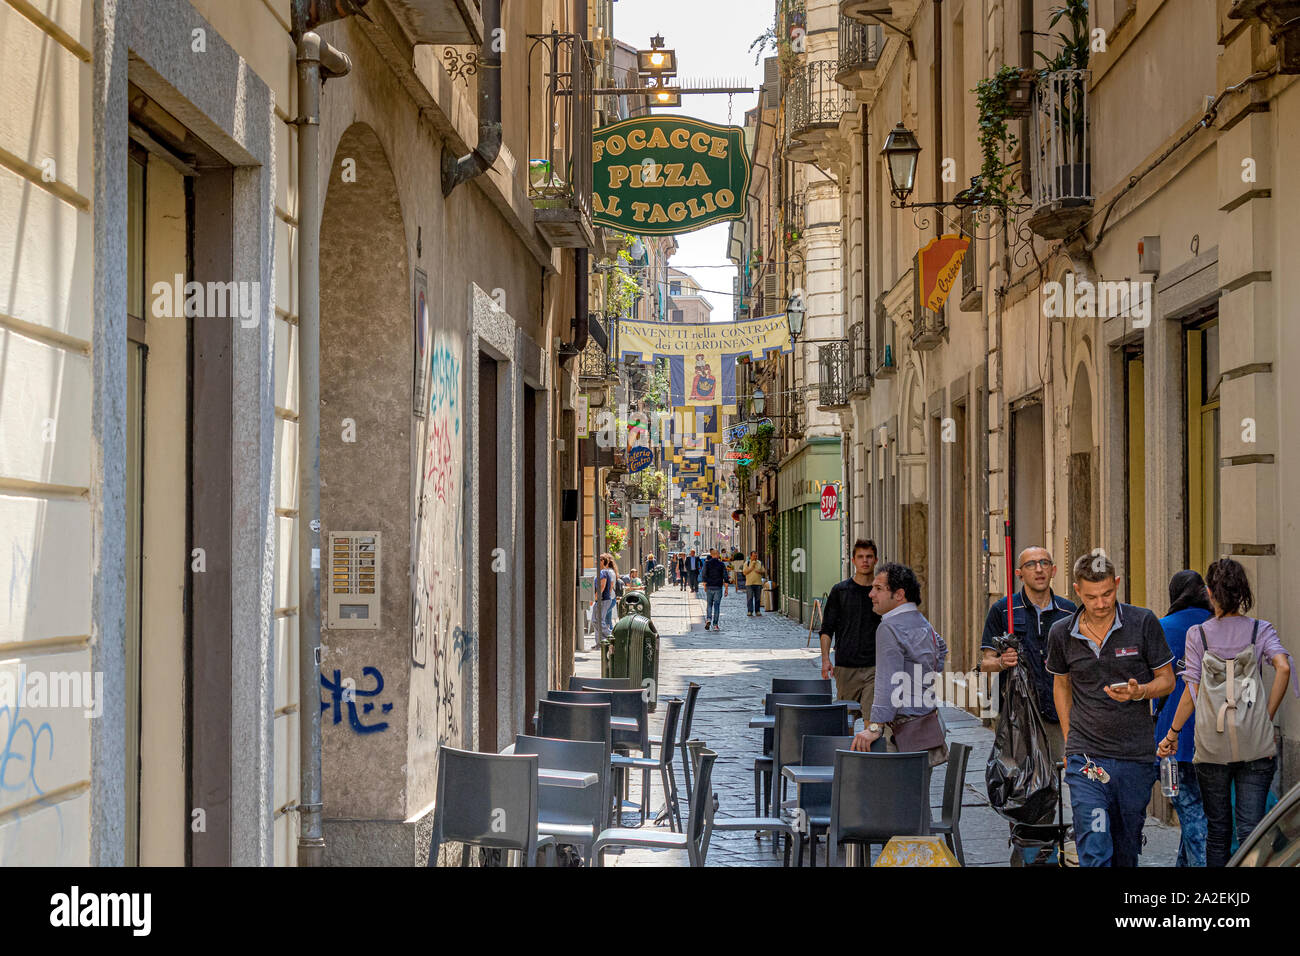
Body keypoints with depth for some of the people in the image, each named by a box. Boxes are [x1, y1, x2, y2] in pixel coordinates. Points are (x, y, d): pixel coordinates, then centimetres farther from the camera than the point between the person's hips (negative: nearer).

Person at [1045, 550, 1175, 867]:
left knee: (1126, 852, 12)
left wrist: (1139, 692, -17)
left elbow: (1167, 680, 4)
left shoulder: (1143, 623, -4)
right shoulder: (1061, 633, 1)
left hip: (1136, 757, 1)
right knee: (1094, 853, -11)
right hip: (1085, 757, 0)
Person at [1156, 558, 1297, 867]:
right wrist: (1267, 718, -7)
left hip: (1212, 745, 0)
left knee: (1217, 829, 11)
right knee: (1251, 828, 1)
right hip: (1256, 745, 0)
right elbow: (1283, 667, -16)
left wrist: (1173, 734, 7)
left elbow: (1191, 691, -3)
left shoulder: (1197, 633, 0)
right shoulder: (1261, 630, 1)